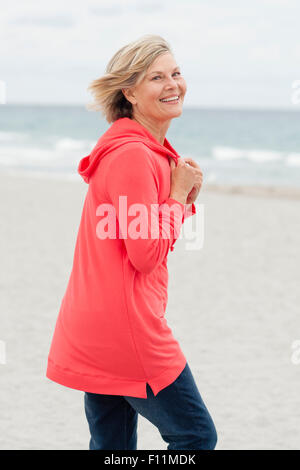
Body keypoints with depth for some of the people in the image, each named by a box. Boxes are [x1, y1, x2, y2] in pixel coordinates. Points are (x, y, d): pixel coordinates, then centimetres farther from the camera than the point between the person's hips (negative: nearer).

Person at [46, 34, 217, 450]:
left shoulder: (150, 150, 16)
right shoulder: (133, 155, -17)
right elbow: (146, 254, -18)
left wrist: (184, 196, 5)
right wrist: (179, 194, -9)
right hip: (125, 325, -10)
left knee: (113, 446, 15)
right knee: (196, 435, 1)